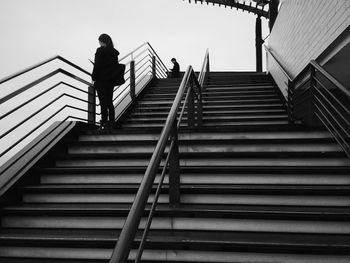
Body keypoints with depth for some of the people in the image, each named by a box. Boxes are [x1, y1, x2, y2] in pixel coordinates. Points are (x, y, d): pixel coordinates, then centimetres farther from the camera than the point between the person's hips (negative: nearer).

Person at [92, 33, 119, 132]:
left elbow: (97, 65, -13)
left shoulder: (100, 51, -11)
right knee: (110, 102, 12)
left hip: (101, 80, -6)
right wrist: (113, 77, 16)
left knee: (103, 103, -2)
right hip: (111, 80, 6)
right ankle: (111, 123, 16)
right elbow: (116, 65, 10)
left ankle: (104, 124, 0)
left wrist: (94, 78, -6)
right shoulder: (114, 52, 8)